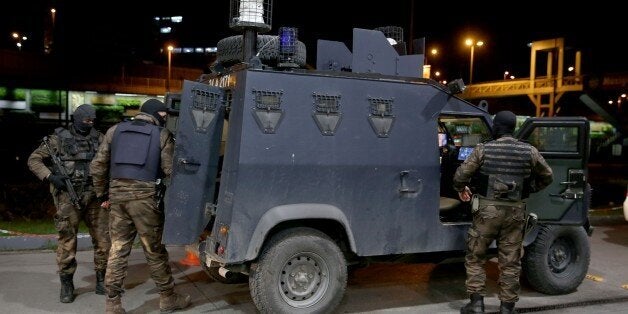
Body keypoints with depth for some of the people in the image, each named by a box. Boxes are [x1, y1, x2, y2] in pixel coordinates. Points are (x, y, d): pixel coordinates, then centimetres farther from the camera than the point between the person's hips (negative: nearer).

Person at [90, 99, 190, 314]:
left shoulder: (115, 130, 13)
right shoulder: (162, 135, 3)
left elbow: (98, 165, 11)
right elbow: (169, 171, -2)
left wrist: (102, 193, 19)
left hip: (117, 194, 4)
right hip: (145, 196, -4)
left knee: (118, 250, 9)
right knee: (155, 251, 7)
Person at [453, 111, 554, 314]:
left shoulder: (483, 149, -6)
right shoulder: (529, 151, 1)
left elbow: (460, 175, -5)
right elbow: (547, 177, 12)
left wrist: (461, 189, 15)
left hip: (487, 209, -2)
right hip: (515, 211, 2)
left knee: (474, 257, 12)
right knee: (510, 263, 11)